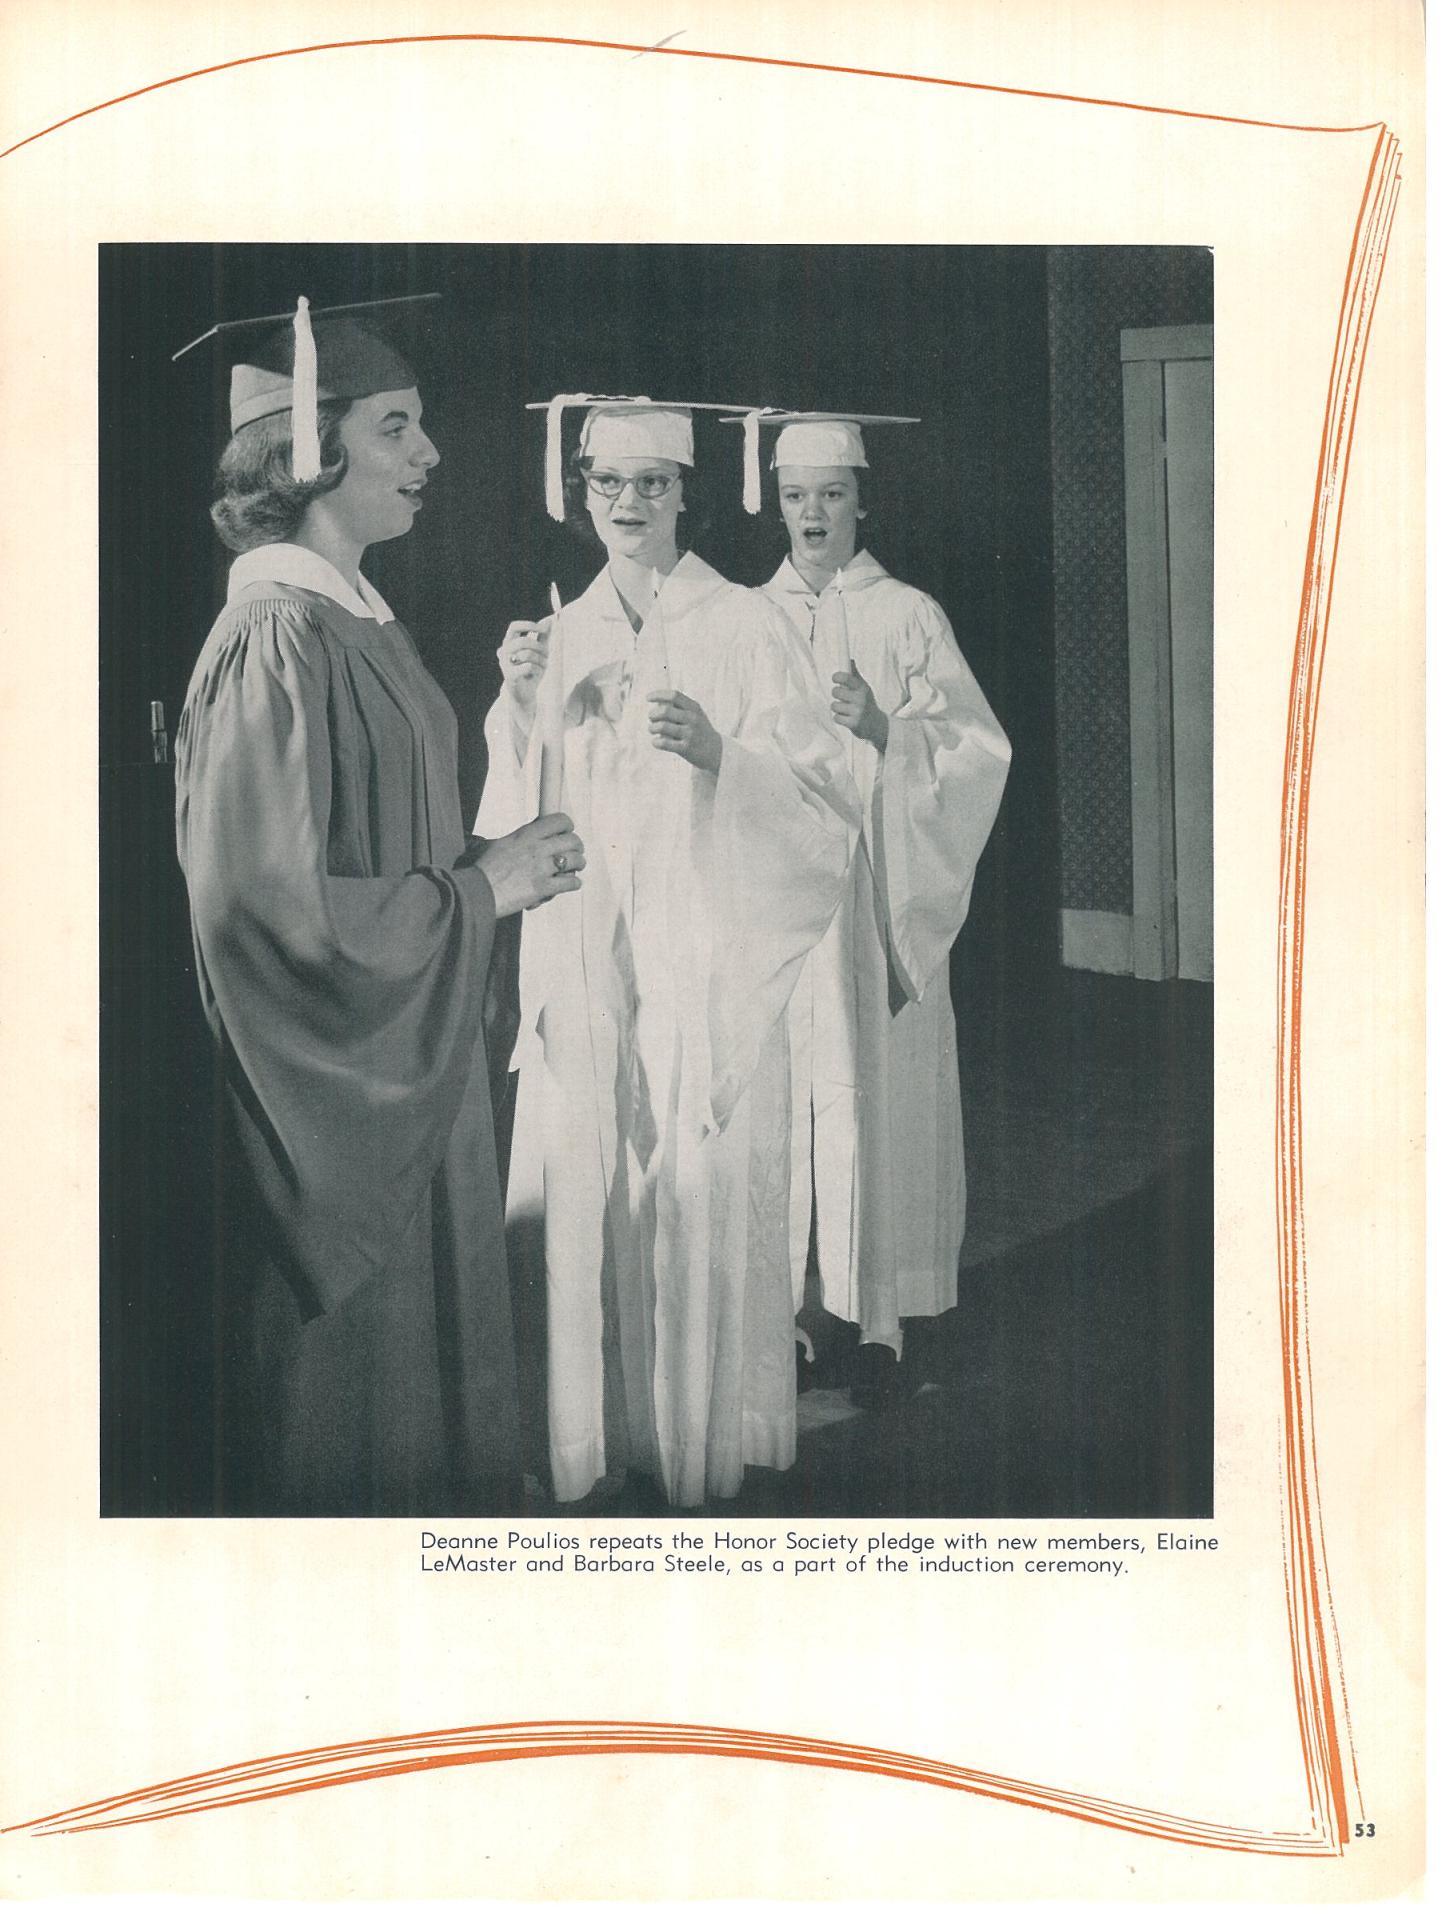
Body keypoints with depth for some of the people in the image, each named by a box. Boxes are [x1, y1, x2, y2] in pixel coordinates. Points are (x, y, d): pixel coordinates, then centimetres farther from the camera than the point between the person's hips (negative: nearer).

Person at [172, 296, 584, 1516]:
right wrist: (480, 891, -17)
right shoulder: (278, 639, -20)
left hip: (407, 1086, 9)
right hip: (328, 1110, -9)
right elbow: (265, 902, -26)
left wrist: (493, 866, 5)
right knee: (347, 1408, 4)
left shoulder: (359, 621, 9)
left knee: (426, 1394, 18)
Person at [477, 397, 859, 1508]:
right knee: (589, 1204, 2)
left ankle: (711, 1448, 10)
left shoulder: (744, 631, -1)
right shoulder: (562, 638, 13)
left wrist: (720, 753, -23)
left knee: (706, 1205, -3)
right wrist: (521, 704, -4)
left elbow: (826, 801, -6)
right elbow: (520, 816, 13)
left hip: (706, 962, -4)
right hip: (587, 968, 4)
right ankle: (603, 1444, 14)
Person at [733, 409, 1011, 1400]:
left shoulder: (908, 619, 3)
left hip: (873, 902, -2)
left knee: (869, 1097, -4)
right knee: (782, 1097, 0)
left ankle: (877, 1316, 3)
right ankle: (792, 1295, 9)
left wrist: (884, 727, -19)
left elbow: (978, 751, -4)